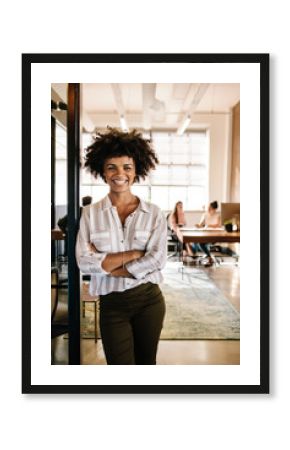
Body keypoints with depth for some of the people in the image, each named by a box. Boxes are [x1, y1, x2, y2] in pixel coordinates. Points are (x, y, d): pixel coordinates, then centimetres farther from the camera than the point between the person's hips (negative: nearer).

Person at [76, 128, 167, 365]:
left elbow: (158, 259, -12)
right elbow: (84, 262, -11)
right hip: (112, 304, 0)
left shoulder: (154, 213, -3)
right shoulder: (90, 213, -2)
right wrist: (133, 254, -16)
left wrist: (107, 263, -13)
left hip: (149, 300, 1)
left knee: (147, 361, 17)